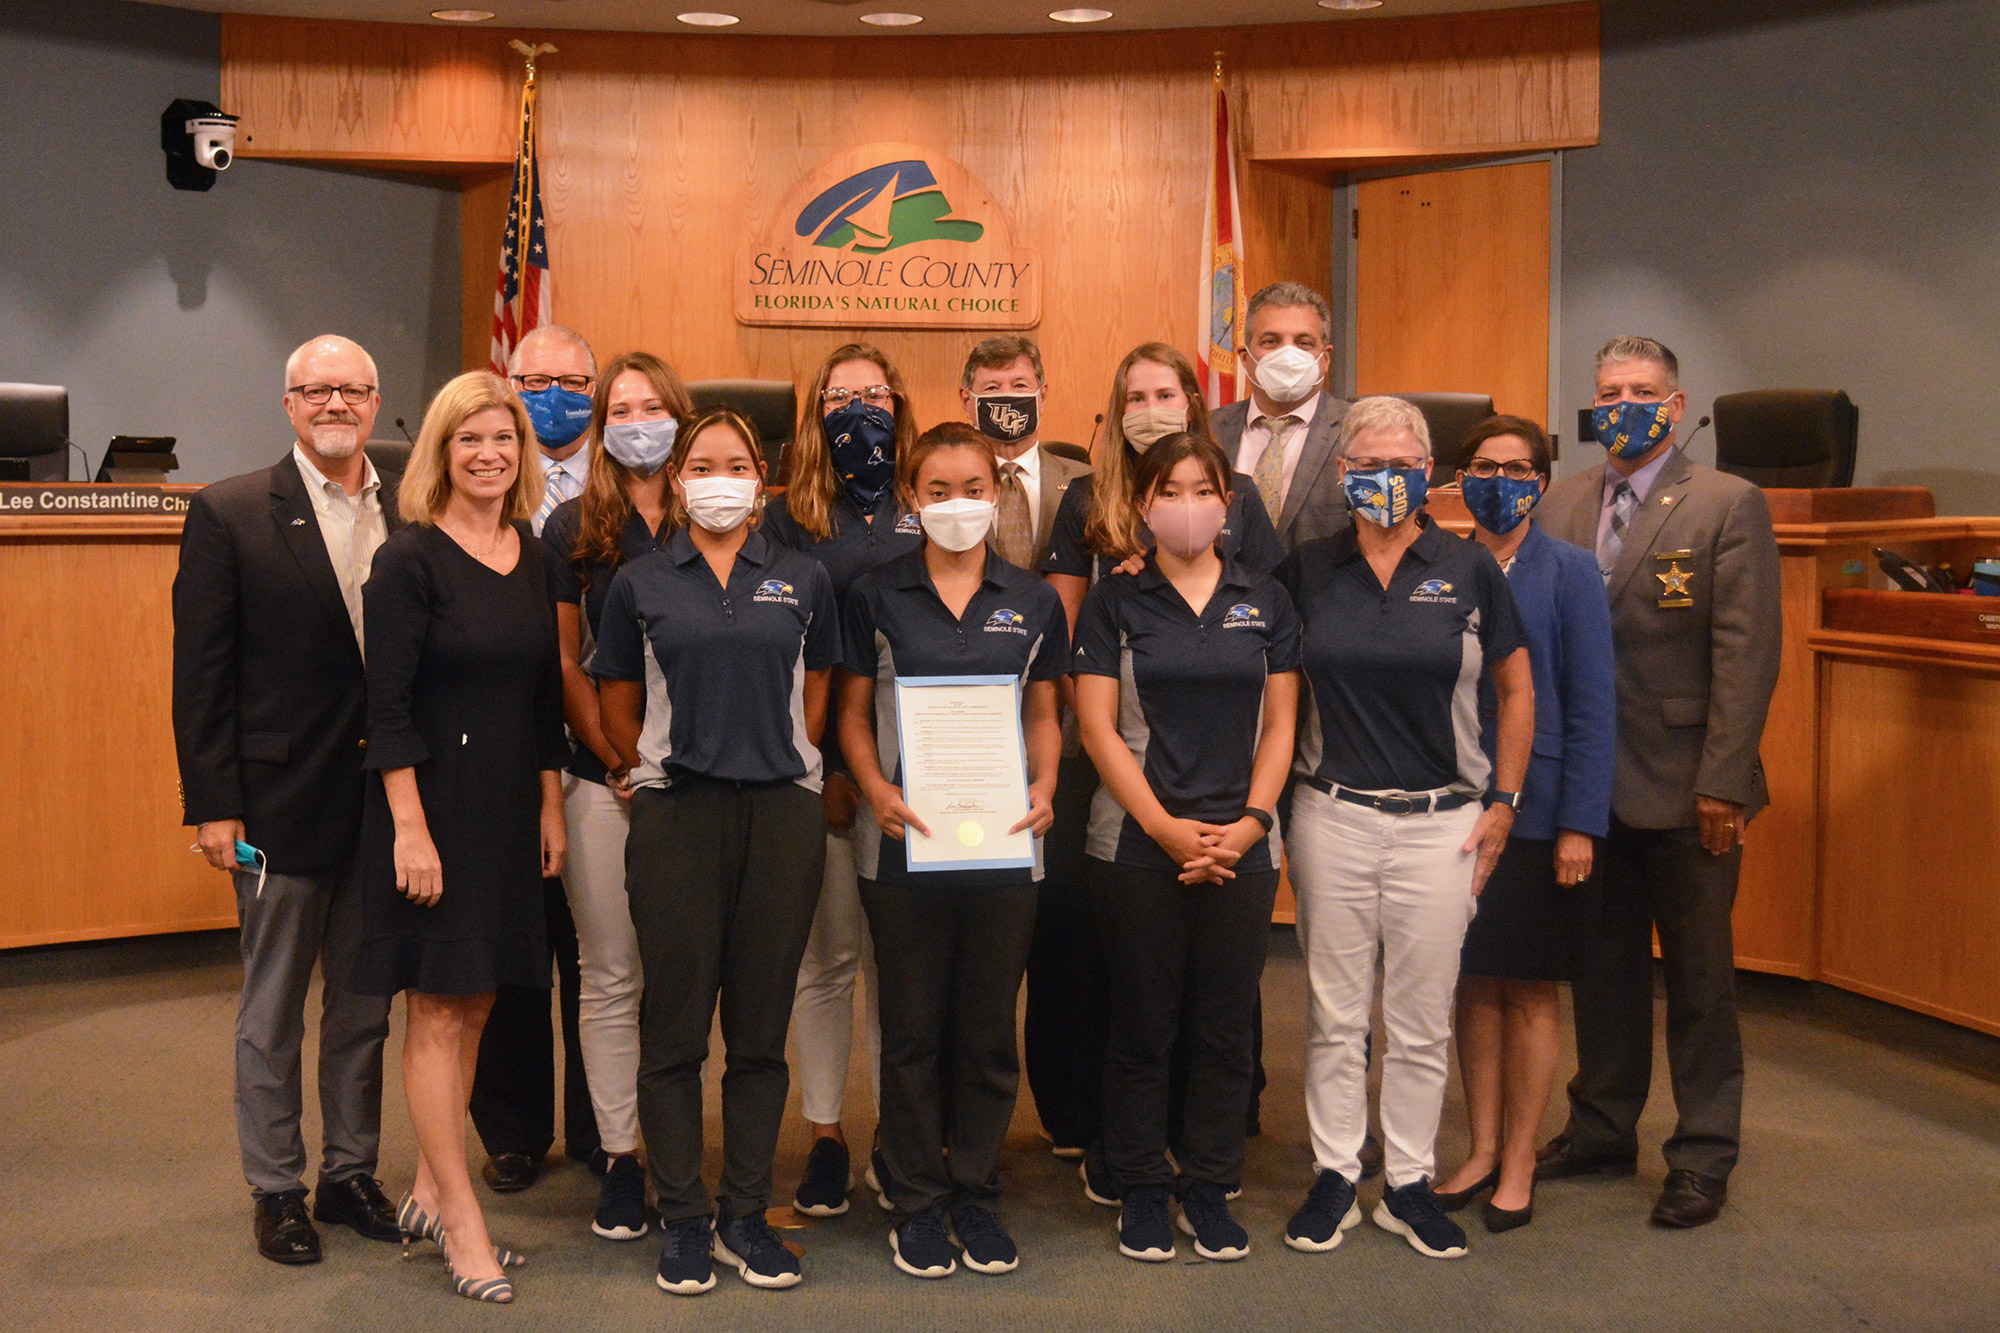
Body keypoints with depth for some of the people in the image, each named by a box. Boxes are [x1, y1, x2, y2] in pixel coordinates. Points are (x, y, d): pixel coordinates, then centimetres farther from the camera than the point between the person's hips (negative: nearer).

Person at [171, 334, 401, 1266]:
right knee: (272, 1013, 10)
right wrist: (212, 805, -10)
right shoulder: (229, 515, -6)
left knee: (365, 1005, 15)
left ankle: (351, 1173, 30)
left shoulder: (414, 512, 4)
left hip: (386, 800, 3)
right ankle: (276, 1190, 23)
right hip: (282, 801, -3)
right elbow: (201, 674, -7)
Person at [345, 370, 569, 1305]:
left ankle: (429, 1194, 23)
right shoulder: (410, 560, -10)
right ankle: (462, 1222, 7)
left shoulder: (533, 558, 8)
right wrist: (411, 828, -17)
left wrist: (551, 807, 10)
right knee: (437, 1013, 0)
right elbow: (388, 707, -13)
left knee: (474, 1007, 11)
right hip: (432, 802, -6)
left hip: (510, 807, 6)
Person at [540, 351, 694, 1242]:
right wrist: (617, 759, -5)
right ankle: (621, 1159, 11)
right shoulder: (573, 528, 5)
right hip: (605, 780, 0)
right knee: (612, 974, 3)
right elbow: (564, 664, 4)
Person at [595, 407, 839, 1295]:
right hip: (677, 817, -1)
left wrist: (769, 760, 11)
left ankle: (746, 1216, 17)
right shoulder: (640, 585, 6)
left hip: (782, 814, 1)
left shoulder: (803, 582, 9)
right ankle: (683, 1219, 13)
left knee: (761, 1028, 6)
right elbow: (618, 716, 12)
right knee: (675, 1028, 1)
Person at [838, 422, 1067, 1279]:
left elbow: (1044, 715, 12)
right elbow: (854, 714, 5)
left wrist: (1044, 787, -6)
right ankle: (915, 1201, 18)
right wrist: (877, 790, -12)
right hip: (905, 840, -1)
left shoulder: (1031, 601, 7)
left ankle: (976, 1194, 22)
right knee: (912, 1028, 6)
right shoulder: (877, 596, 2)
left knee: (989, 1028, 8)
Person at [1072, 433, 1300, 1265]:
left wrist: (1251, 821, -6)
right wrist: (1165, 825, -10)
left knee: (1225, 1026, 6)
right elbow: (1099, 728, -3)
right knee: (1142, 1026, 3)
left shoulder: (1264, 603, 9)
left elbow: (1279, 724, 8)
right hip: (1136, 844, -2)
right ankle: (1142, 1191, 16)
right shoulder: (1115, 602, 3)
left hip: (1242, 846, 2)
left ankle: (1210, 1188, 18)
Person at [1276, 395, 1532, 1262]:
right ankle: (1334, 1177, 19)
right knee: (1334, 1012, 7)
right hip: (1332, 816, 1)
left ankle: (1409, 1183, 19)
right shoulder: (1307, 571, 2)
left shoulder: (1469, 570, 0)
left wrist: (1504, 801, 2)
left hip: (1441, 823, 0)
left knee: (1422, 1020, 7)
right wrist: (1277, 795, 2)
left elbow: (1517, 691, 7)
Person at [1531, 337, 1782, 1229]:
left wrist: (1723, 781, -15)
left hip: (1684, 787, -4)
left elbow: (1745, 653, -10)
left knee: (1699, 976, 6)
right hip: (1587, 782, 5)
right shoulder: (1561, 505, 8)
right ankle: (1602, 1129, 30)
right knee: (1602, 965, 15)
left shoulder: (1728, 506, -6)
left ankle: (1703, 1157, 18)